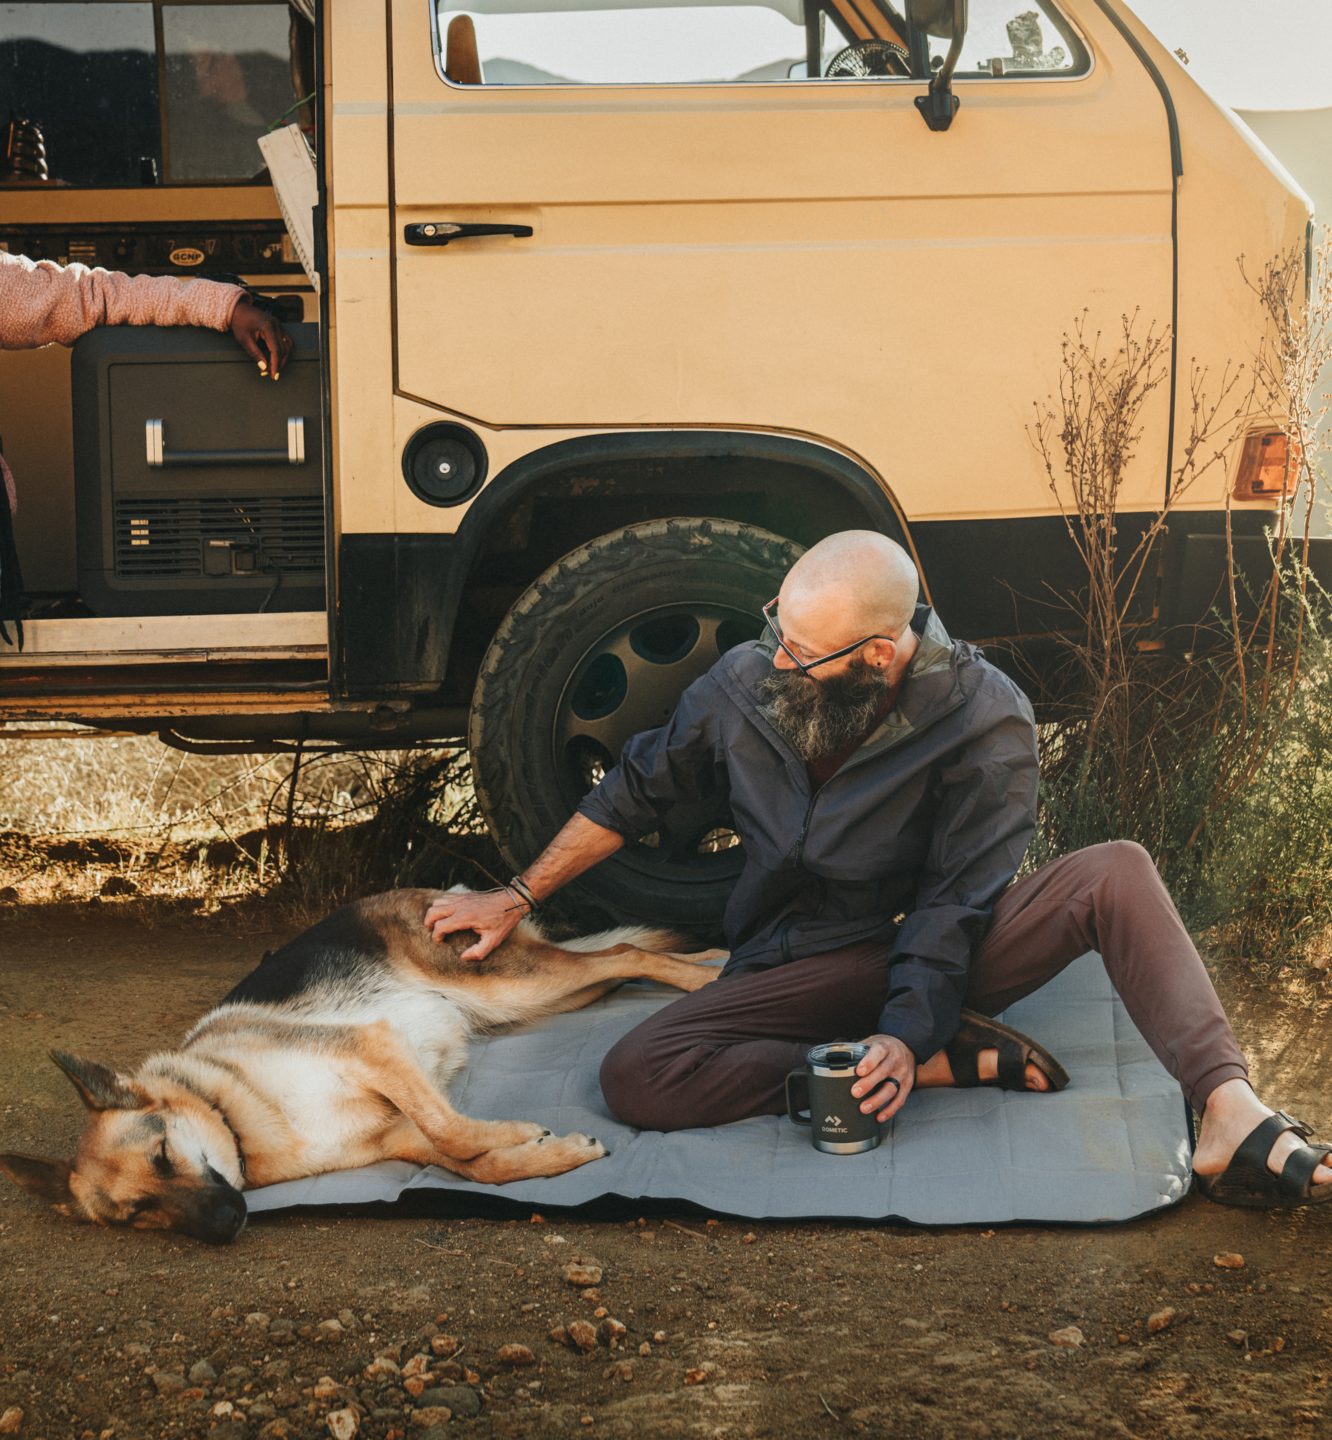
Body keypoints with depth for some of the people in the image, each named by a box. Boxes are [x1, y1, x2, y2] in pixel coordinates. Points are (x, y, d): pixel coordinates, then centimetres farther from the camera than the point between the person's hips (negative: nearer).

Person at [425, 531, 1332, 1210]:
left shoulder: (984, 722, -17)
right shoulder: (746, 685, -7)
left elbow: (956, 903, -16)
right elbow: (635, 793, 9)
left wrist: (907, 1033, -29)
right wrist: (516, 900, 14)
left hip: (939, 958, -2)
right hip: (806, 968, 3)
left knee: (1117, 874, -29)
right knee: (636, 1078, -26)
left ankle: (1229, 1115, -45)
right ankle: (960, 1065, -22)